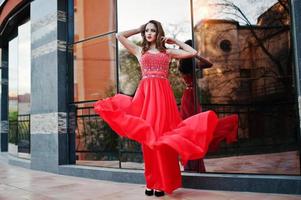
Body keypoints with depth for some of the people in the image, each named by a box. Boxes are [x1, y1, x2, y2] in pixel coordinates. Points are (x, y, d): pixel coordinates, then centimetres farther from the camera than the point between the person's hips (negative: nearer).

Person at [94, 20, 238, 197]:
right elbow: (120, 35, 17)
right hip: (146, 93, 1)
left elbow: (193, 52, 12)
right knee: (148, 137, -3)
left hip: (163, 94, 0)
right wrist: (139, 29, 23)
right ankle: (151, 182, 5)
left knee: (161, 135, -5)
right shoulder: (139, 51, 18)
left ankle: (161, 183, 2)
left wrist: (175, 41, 17)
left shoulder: (168, 52, 16)